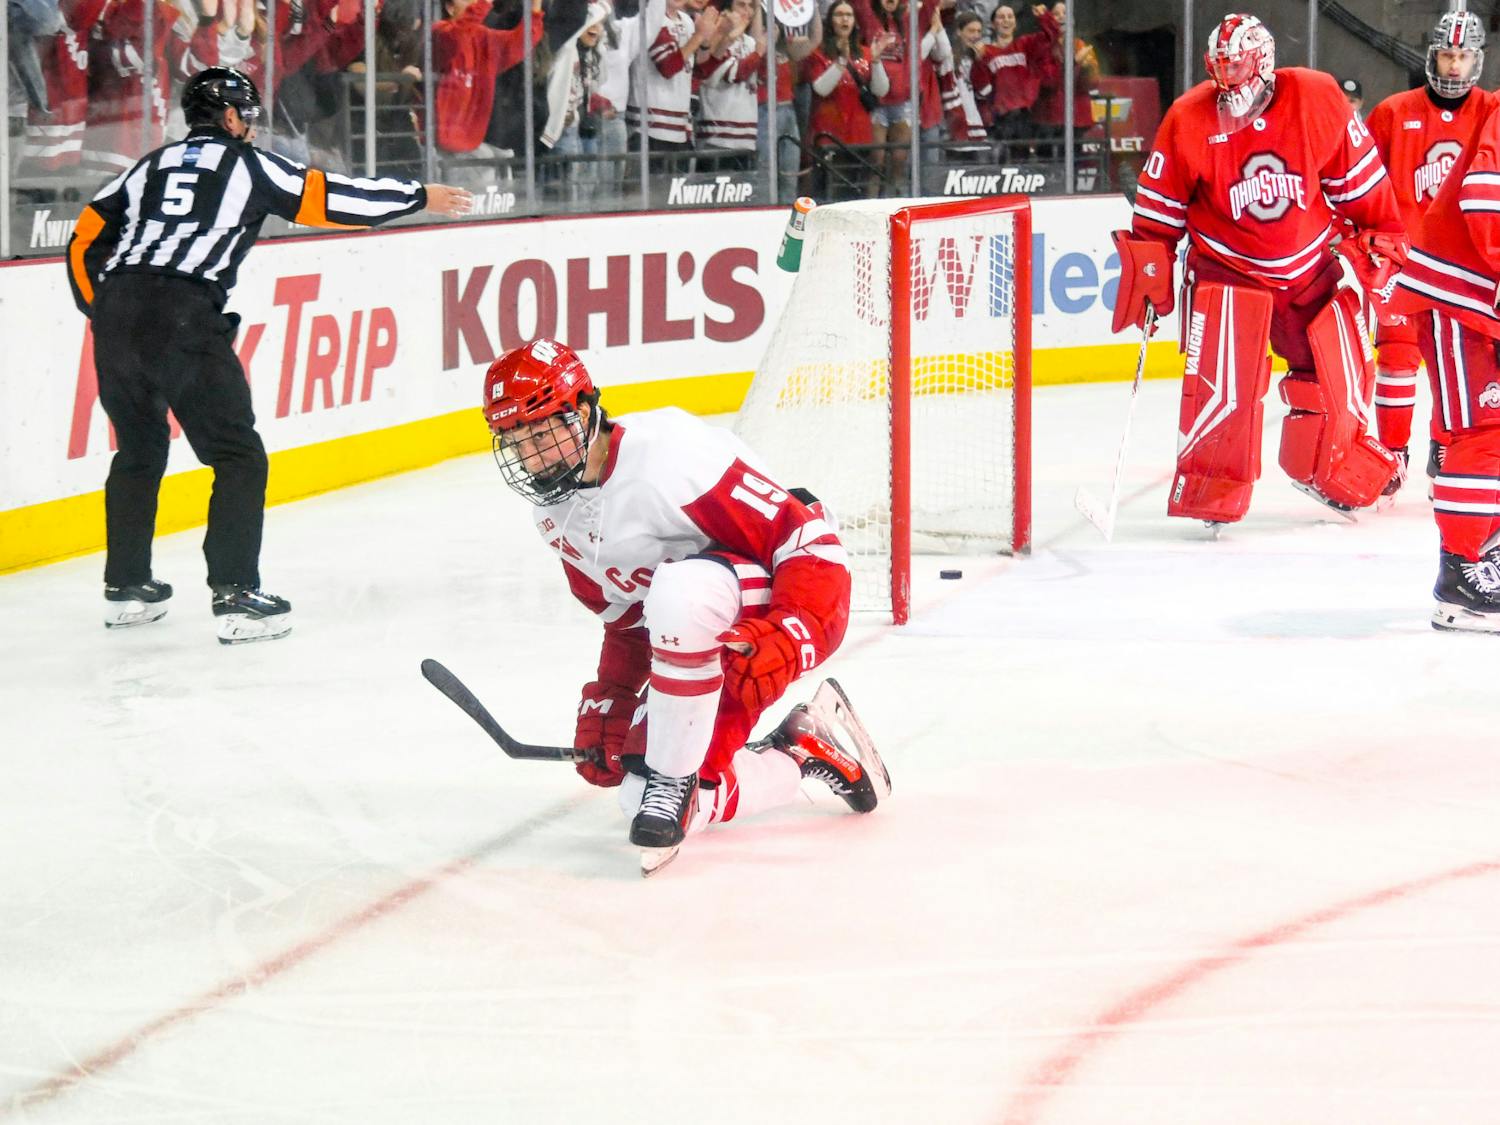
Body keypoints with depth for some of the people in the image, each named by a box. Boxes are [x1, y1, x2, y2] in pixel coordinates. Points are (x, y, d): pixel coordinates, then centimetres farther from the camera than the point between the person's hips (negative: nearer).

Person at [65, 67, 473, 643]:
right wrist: (419, 196, 18)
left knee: (138, 450, 24)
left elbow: (86, 239, 21)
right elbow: (329, 198, 8)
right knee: (239, 459, 1)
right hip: (186, 320, -6)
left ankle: (125, 587, 27)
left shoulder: (152, 165, 24)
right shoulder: (247, 165, 10)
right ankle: (236, 598, -7)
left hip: (116, 314, 6)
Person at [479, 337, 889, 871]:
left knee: (680, 592, -41)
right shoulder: (553, 511, 2)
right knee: (641, 804, -2)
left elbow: (813, 542, -27)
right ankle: (801, 753, 19)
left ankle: (674, 780, -23)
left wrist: (785, 637, -37)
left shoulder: (670, 456, -27)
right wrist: (606, 701, 6)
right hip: (692, 642, 9)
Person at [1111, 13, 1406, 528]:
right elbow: (1159, 205, -4)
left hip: (1311, 268, 3)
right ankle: (1209, 494, -6)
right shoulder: (1188, 120, -15)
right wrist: (1149, 267, -6)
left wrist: (1378, 235, 3)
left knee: (1339, 378, 7)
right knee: (1222, 383, -17)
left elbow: (1358, 175, 0)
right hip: (1226, 270, -2)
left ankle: (1324, 472, 31)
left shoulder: (1317, 99, -14)